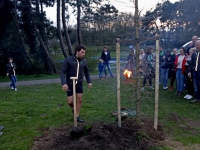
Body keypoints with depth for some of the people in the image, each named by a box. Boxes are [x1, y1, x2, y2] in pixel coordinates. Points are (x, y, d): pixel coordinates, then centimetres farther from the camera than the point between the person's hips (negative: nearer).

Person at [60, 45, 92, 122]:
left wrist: (89, 82, 8)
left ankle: (77, 116, 16)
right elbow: (62, 72, -17)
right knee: (70, 101, -3)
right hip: (70, 84, -3)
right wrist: (64, 83, -28)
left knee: (79, 100, 2)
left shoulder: (84, 61, -4)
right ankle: (73, 108, 32)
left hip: (79, 83, 3)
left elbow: (86, 71, 12)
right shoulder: (68, 60, -17)